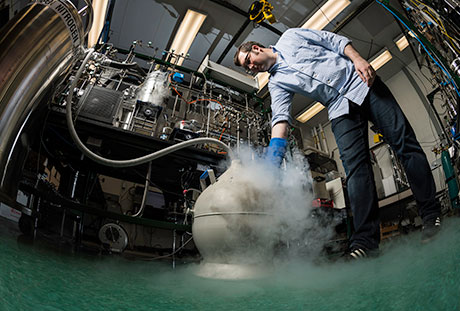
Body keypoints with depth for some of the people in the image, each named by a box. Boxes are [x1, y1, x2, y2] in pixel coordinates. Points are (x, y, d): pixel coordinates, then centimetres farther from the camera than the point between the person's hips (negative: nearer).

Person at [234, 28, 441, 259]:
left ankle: (431, 214, 5)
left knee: (404, 142, -6)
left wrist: (358, 59, -9)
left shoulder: (289, 37, 10)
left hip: (361, 82, -1)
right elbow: (280, 117, -4)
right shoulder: (276, 83, 11)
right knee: (355, 166, -14)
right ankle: (365, 239, -13)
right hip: (340, 108, 1)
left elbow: (335, 40, 8)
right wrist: (274, 155, -19)